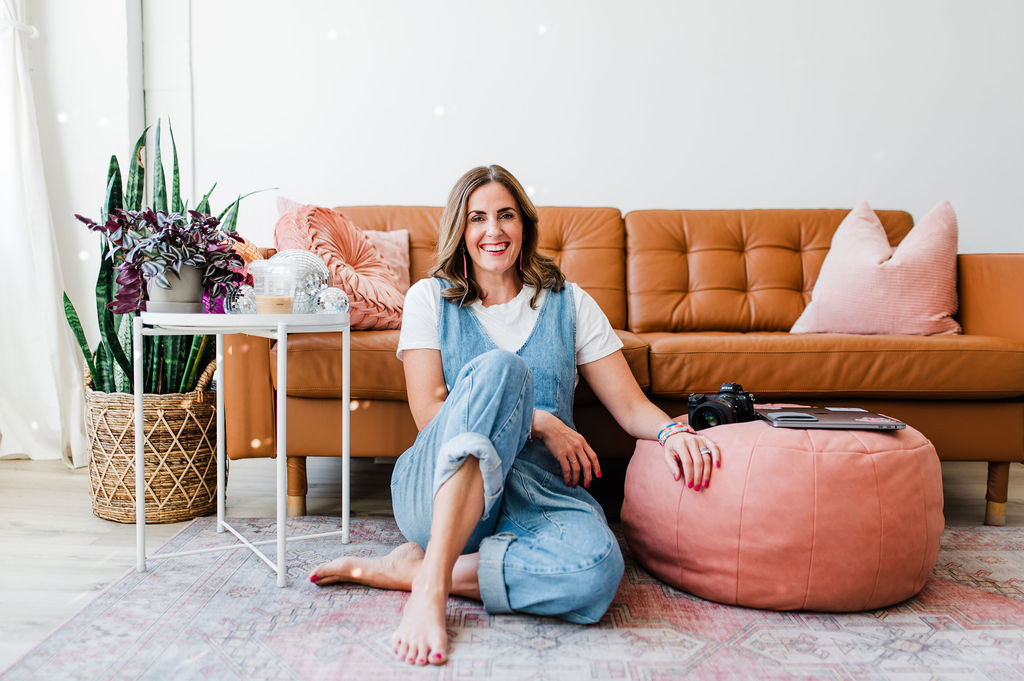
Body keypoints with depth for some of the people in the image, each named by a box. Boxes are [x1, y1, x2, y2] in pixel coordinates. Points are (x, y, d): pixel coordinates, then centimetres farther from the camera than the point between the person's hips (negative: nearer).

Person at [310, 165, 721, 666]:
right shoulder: (430, 298, 10)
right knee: (498, 367, -31)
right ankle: (432, 585, -35)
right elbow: (427, 412, -2)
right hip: (437, 491, -1)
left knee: (596, 569, -34)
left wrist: (670, 431, -16)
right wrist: (536, 421, -12)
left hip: (534, 492, 2)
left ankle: (406, 569, -17)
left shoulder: (569, 304, 13)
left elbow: (629, 404, 8)